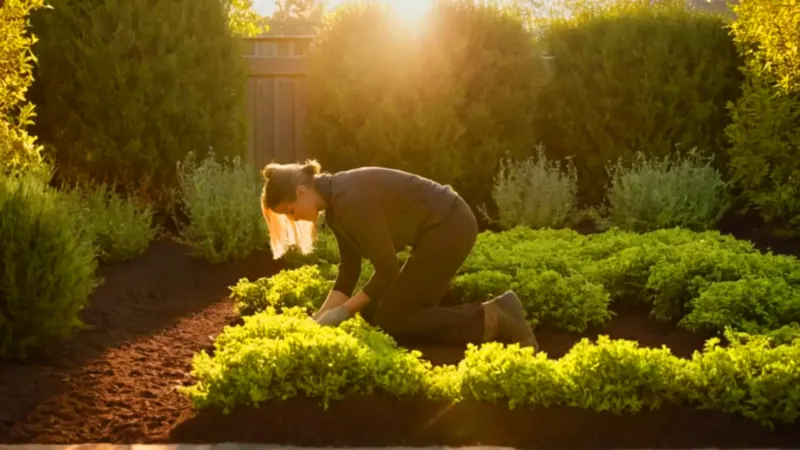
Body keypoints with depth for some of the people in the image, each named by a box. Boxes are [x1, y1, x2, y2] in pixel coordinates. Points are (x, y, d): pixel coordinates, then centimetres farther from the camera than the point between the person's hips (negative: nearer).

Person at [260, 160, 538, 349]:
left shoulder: (350, 201, -24)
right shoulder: (334, 205, 6)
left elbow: (387, 269, -19)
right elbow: (349, 269, 9)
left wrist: (345, 312, -12)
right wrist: (320, 318, 2)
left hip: (447, 227, -10)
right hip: (446, 227, 10)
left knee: (391, 320, -3)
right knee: (406, 312, 12)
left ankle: (493, 322, -6)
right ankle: (497, 311, 10)